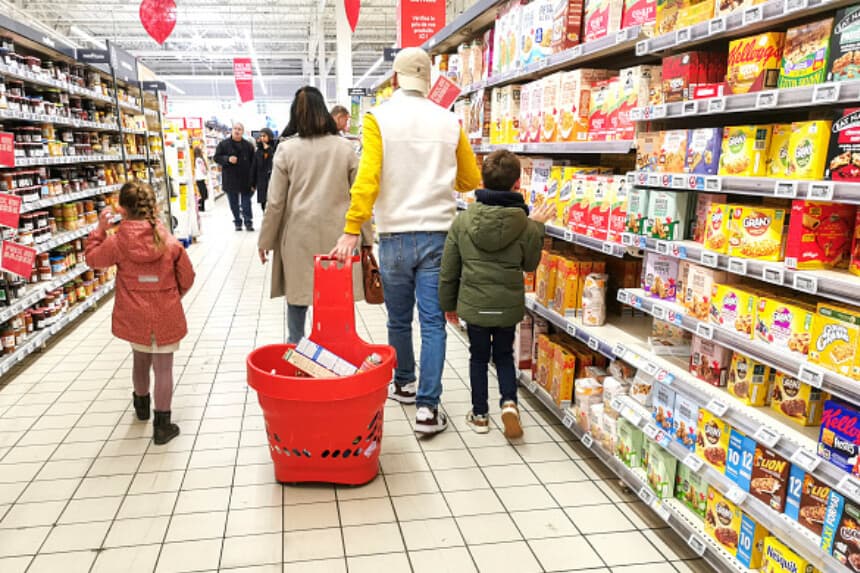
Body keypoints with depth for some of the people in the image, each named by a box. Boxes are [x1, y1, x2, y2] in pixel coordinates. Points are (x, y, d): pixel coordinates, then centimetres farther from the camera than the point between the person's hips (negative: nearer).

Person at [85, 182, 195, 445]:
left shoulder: (117, 242, -13)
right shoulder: (170, 242, -12)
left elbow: (93, 258, 6)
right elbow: (187, 277, -3)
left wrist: (100, 229, 13)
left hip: (135, 317, 2)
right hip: (166, 316, -2)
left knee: (140, 361, 24)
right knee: (163, 368, 6)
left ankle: (142, 404, 48)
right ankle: (162, 424, 13)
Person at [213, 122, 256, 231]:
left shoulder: (248, 145, 3)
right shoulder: (223, 144, 2)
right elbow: (216, 157, 2)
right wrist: (228, 159, -17)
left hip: (245, 179, -1)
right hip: (230, 179, 1)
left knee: (246, 202, 2)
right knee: (234, 203, 8)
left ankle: (248, 222, 9)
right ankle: (237, 222, 18)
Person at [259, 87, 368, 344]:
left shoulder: (287, 149, -2)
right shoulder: (344, 147, 1)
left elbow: (275, 202, -1)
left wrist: (265, 241, 9)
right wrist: (366, 238, 12)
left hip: (298, 237, 0)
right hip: (337, 236, 1)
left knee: (297, 297, 11)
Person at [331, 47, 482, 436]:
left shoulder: (379, 118, -3)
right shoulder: (449, 122, 4)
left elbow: (368, 177, -15)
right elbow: (471, 180, 11)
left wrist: (351, 231, -15)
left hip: (395, 236, -1)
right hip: (437, 234, 1)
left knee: (399, 319, 16)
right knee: (433, 322, 2)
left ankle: (403, 384, 33)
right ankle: (427, 407, 1)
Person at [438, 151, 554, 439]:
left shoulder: (463, 220, -7)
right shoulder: (526, 225, -11)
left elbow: (448, 269, -2)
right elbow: (529, 264, 6)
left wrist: (449, 303, 12)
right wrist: (537, 227, 11)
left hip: (474, 304, 0)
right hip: (509, 305, 0)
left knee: (479, 357, 17)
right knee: (504, 355, 21)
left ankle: (479, 414, 25)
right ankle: (509, 402, 2)